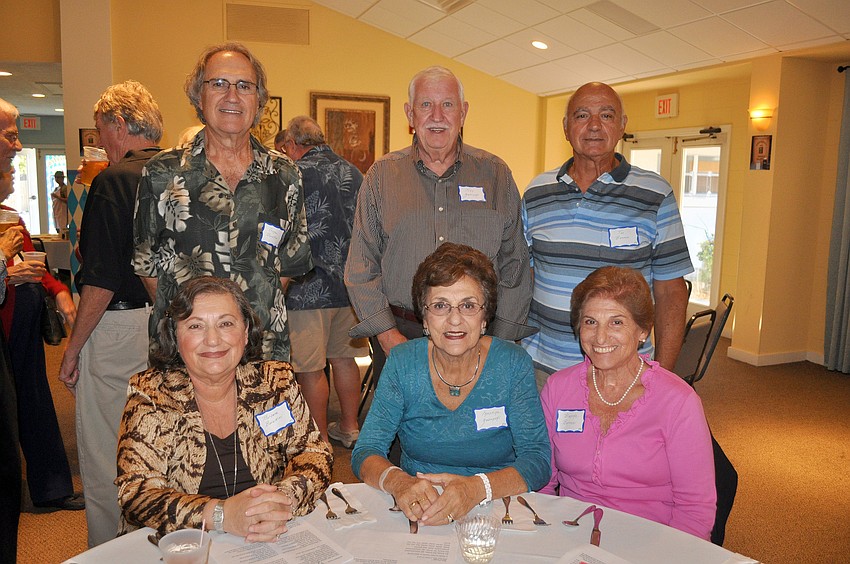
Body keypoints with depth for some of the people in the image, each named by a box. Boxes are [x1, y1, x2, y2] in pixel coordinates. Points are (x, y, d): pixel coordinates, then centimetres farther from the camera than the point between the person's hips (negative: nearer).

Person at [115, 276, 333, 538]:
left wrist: (284, 499, -21)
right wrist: (221, 514, -27)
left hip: (274, 543, 3)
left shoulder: (276, 382, -2)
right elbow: (135, 495, -13)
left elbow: (316, 453, 0)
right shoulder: (150, 396, -7)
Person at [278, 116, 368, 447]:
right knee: (344, 358, 18)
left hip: (309, 290, -7)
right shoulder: (354, 173, 10)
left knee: (310, 369, 3)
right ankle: (349, 427, 29)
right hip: (349, 285, 7)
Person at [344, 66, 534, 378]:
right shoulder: (381, 176, 5)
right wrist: (387, 334, -7)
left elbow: (515, 265, 4)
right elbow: (361, 267, 3)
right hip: (398, 334, 0)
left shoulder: (496, 174, 6)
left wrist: (501, 341, -3)